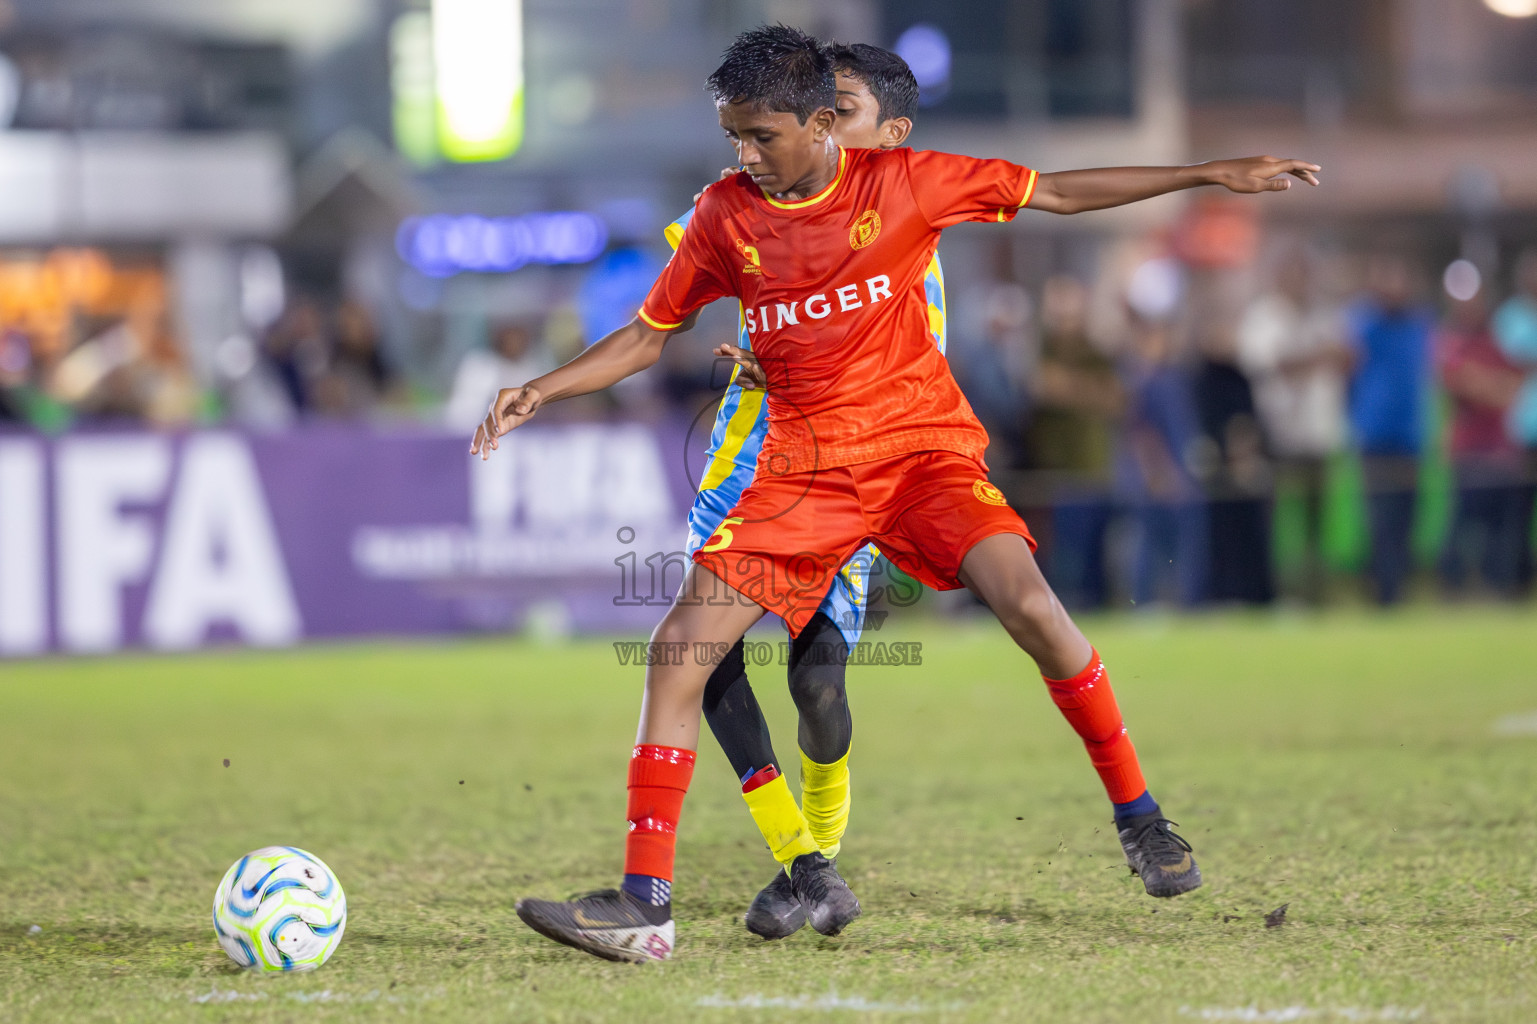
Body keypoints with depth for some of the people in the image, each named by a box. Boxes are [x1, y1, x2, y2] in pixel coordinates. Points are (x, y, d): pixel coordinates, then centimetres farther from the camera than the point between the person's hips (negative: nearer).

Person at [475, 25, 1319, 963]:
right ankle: (646, 905, -9)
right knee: (680, 648, -12)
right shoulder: (727, 216, 2)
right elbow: (648, 335, 13)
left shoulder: (902, 183, -5)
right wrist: (541, 391, 0)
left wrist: (1212, 174, 0)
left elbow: (1058, 192, 2)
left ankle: (1139, 818, -7)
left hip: (921, 447, -2)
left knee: (1027, 602, -27)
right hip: (803, 470, 3)